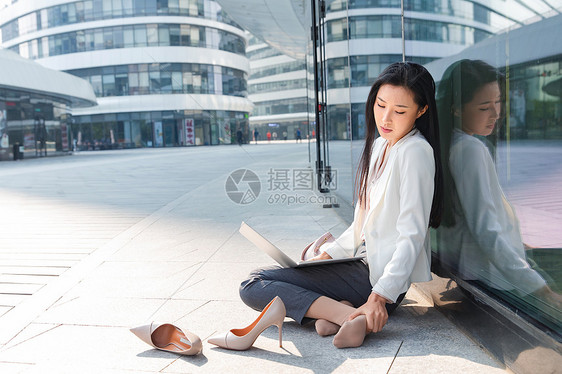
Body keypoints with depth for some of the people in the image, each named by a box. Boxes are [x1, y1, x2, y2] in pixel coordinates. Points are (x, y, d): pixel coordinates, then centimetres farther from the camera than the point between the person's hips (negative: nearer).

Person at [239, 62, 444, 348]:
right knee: (252, 283, 12)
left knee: (254, 285, -14)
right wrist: (328, 254, 12)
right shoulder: (379, 145, 13)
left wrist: (380, 295, -27)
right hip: (365, 263, 10)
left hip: (383, 276, -10)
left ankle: (352, 315, -24)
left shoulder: (415, 151, -15)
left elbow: (412, 236, -20)